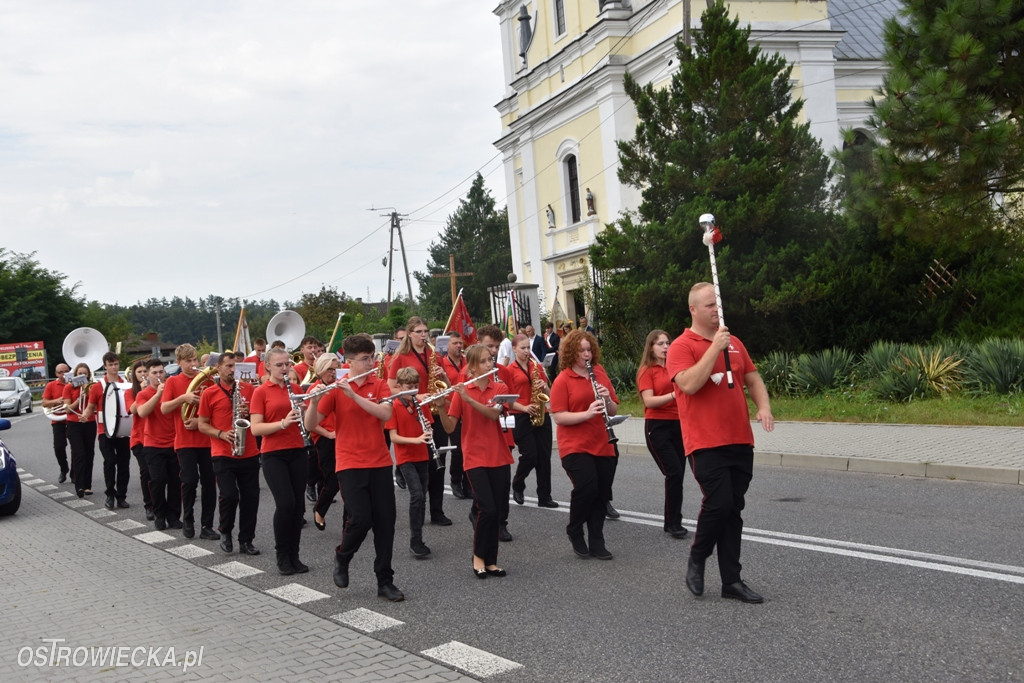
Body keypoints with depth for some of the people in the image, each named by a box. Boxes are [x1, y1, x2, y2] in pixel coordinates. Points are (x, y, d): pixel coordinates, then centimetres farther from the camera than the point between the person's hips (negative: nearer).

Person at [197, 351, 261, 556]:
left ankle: (246, 541, 15)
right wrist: (221, 434, -12)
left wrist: (249, 413, -9)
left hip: (249, 453, 3)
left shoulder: (248, 389, 8)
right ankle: (225, 532, 15)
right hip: (223, 454, -3)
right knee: (229, 495, -12)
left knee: (250, 497, 2)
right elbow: (202, 425, 4)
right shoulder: (209, 394, 3)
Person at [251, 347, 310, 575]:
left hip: (298, 453, 4)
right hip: (274, 455, -4)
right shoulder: (261, 392, -2)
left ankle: (294, 555, 16)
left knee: (298, 505, 4)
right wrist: (283, 423, -22)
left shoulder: (296, 389, 10)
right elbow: (255, 429, -10)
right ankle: (282, 557, 1)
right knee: (285, 504, -14)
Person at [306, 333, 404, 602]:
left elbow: (386, 414, -15)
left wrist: (354, 395, -23)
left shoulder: (379, 385, 4)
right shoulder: (335, 389, -2)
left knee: (385, 522, 2)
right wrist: (314, 401, -26)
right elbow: (310, 424, -6)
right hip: (350, 465, -3)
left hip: (380, 463, 3)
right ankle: (342, 557, 18)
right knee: (360, 519, -13)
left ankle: (385, 581, 13)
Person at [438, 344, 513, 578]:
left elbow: (494, 414, -15)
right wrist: (441, 408, -23)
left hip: (499, 457, 3)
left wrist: (468, 399, -26)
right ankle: (478, 556, 6)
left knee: (500, 512, 4)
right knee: (487, 509, -14)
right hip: (475, 458, -3)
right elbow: (449, 427, -5)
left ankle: (490, 560, 18)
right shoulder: (461, 391, 0)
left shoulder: (500, 389, 4)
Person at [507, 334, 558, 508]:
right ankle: (517, 486, 20)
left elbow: (547, 393, 15)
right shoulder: (510, 370, 0)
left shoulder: (537, 366, 12)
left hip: (542, 415, 4)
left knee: (544, 456, 2)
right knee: (530, 456, -7)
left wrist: (545, 387, -7)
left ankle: (544, 496, 9)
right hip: (522, 417, -4)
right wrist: (524, 408, -16)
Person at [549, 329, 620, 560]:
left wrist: (607, 399, -9)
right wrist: (587, 413, -24)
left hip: (603, 446, 5)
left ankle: (596, 542, 19)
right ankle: (574, 530, 8)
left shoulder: (600, 374, 9)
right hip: (575, 447, -5)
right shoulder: (562, 380, -5)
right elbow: (558, 417, -12)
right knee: (586, 488, -18)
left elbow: (614, 411, 13)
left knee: (602, 494, 5)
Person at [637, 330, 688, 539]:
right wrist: (674, 395, -26)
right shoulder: (647, 371, -3)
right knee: (674, 473, -14)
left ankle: (672, 522, 15)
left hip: (678, 425, 5)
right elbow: (649, 401, -13)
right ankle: (673, 524, -5)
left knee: (677, 475, 5)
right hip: (657, 426, -5)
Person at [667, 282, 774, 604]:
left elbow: (753, 379, 19)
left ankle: (731, 580, 13)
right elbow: (689, 384, -20)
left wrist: (763, 406, 0)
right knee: (719, 503, -15)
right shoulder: (681, 346, -5)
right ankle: (696, 559, 10)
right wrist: (715, 348, -18)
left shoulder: (733, 343, 14)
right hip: (706, 443, -6)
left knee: (733, 510, 8)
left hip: (740, 441, 6)